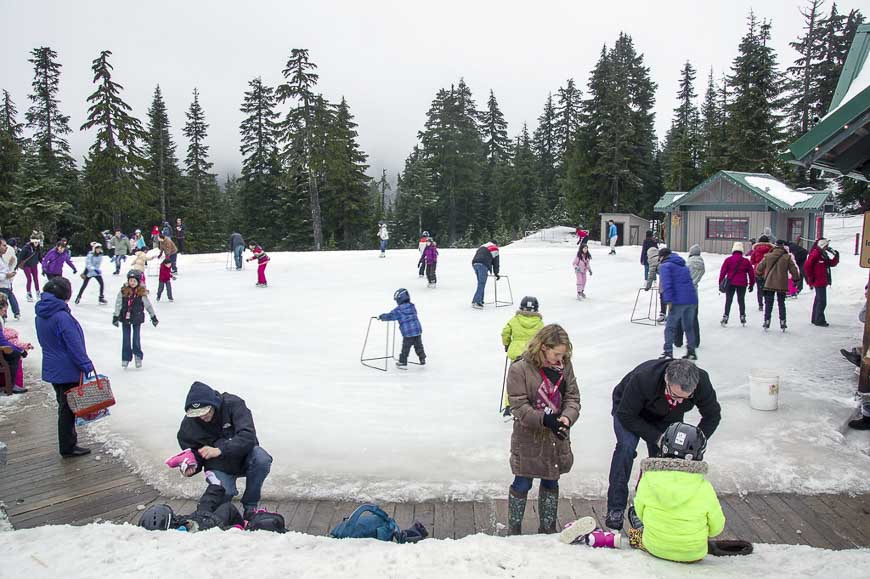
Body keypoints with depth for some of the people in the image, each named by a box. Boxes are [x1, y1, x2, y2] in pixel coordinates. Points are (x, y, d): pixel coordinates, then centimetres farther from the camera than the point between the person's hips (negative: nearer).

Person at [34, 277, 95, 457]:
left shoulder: (41, 315, 6)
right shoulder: (62, 317, -23)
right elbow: (74, 345, -22)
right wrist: (86, 365, -14)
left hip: (52, 369, 9)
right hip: (68, 371, -9)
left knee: (64, 406, 20)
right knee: (68, 408, 3)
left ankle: (68, 442, 31)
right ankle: (68, 447, 12)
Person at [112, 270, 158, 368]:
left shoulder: (141, 293, -8)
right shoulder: (123, 291, -7)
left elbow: (148, 305, 1)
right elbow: (118, 304, -5)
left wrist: (153, 317, 5)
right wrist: (115, 317, -8)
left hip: (137, 318, -1)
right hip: (125, 318, 1)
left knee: (136, 338, 3)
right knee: (126, 339, 8)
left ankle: (138, 356, 21)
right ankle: (125, 358, 19)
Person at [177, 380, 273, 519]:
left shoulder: (233, 404, -19)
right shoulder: (188, 424, -10)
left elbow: (248, 436, -29)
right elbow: (194, 454, 0)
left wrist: (220, 450, -41)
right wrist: (191, 467, -24)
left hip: (243, 456, 0)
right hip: (220, 466, 0)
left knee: (262, 460, -35)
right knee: (224, 492, -32)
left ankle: (250, 507, -11)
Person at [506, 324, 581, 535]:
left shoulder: (564, 366, -3)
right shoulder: (519, 369, -18)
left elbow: (572, 397, 0)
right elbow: (519, 406, -18)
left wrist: (567, 417, -21)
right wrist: (545, 419, -30)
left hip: (557, 438, 5)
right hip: (529, 438, -4)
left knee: (551, 483, 18)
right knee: (522, 485, 7)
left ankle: (547, 528, 37)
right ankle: (514, 529, 26)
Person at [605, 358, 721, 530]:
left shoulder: (701, 382, -32)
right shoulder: (643, 378, -44)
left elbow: (712, 416, -13)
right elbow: (626, 415, -31)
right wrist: (656, 437, -35)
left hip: (668, 417, 4)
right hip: (630, 408, -4)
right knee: (627, 446, -26)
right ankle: (616, 509, -18)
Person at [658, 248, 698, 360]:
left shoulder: (665, 266, -1)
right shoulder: (683, 266, 25)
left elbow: (667, 284, -14)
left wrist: (668, 300, -19)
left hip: (679, 301, -7)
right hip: (692, 300, 7)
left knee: (670, 327, 2)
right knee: (689, 326, 19)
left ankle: (668, 352, -2)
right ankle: (691, 351, 24)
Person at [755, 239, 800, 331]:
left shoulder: (768, 256, -3)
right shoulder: (787, 257, -5)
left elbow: (759, 268, 3)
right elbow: (794, 270, 0)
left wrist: (759, 276, 22)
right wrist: (795, 279, 15)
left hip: (769, 284, 0)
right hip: (782, 285, 0)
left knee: (768, 303, 8)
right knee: (781, 304, 11)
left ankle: (767, 321, 6)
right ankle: (782, 323, 10)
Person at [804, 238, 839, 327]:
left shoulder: (824, 255, 15)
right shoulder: (815, 254, -14)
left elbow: (832, 263, 19)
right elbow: (807, 266, -20)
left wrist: (836, 256, 3)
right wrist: (811, 279, -17)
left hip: (823, 282, 10)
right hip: (819, 282, -10)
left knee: (818, 300, 16)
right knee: (822, 301, -9)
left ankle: (815, 319, 24)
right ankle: (819, 320, -4)